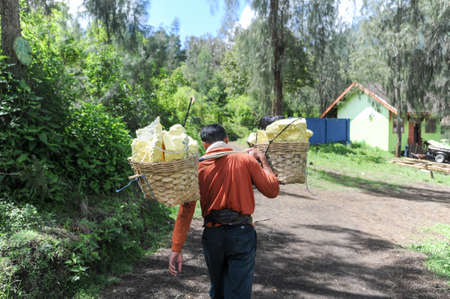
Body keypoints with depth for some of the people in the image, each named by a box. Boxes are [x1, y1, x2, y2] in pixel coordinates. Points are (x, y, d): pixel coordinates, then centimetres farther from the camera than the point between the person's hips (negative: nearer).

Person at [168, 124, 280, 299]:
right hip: (242, 233, -1)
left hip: (212, 234, 2)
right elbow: (272, 190, 1)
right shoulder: (246, 160, -3)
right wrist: (263, 160, 12)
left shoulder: (199, 167, -1)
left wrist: (176, 248, -3)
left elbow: (186, 210, -5)